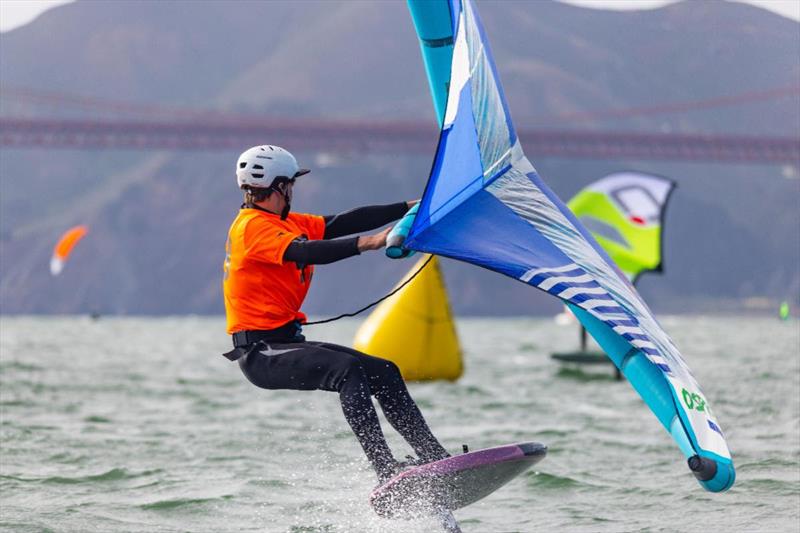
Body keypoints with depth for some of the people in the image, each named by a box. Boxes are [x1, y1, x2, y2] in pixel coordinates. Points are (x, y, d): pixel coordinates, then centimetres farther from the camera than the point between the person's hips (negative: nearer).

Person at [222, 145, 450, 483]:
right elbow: (304, 253, -29)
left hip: (287, 341, 10)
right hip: (261, 351, -10)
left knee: (384, 372, 5)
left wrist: (408, 208, 10)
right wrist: (366, 244, -39)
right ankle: (385, 471, -35)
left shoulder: (286, 223, 17)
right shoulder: (253, 226, -13)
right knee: (349, 370, -29)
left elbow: (342, 224, 13)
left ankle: (435, 457, 3)